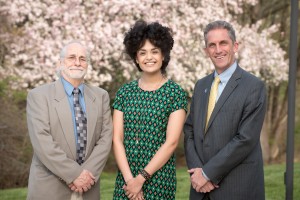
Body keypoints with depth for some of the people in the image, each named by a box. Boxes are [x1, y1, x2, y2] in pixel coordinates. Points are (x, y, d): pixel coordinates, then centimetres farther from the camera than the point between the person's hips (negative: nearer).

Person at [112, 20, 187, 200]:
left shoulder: (176, 93, -4)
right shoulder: (125, 92, 5)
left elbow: (171, 142, -10)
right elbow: (117, 139, 0)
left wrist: (142, 177, -13)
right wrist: (129, 178, -10)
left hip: (159, 178, -3)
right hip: (126, 179, 3)